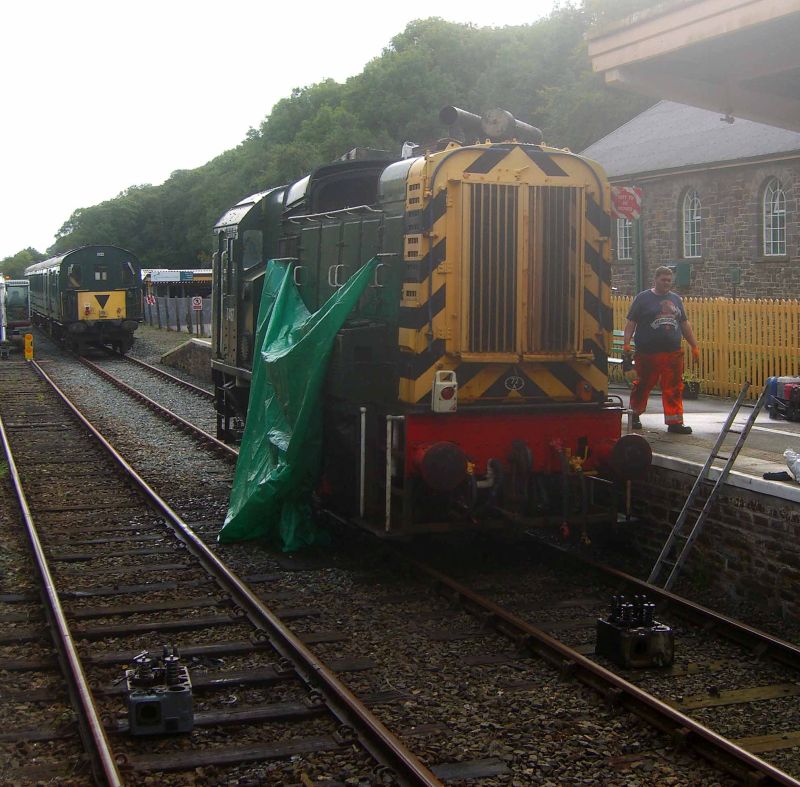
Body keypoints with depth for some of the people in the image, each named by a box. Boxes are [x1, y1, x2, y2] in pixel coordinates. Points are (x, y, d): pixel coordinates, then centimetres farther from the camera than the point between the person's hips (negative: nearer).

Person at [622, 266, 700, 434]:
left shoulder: (676, 299, 16)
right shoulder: (643, 298, 2)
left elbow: (684, 324, 21)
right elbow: (631, 323, -2)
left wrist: (694, 346, 17)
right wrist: (626, 345, -12)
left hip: (673, 353, 4)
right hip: (647, 353, -4)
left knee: (674, 389, -1)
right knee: (643, 386, 7)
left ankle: (675, 422, 2)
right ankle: (634, 415, 25)